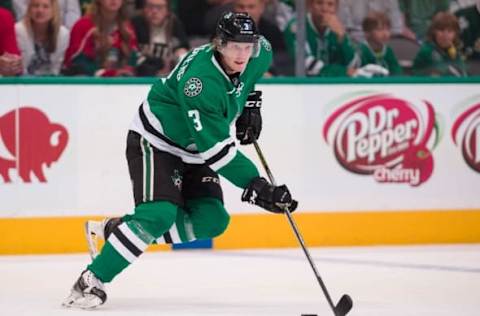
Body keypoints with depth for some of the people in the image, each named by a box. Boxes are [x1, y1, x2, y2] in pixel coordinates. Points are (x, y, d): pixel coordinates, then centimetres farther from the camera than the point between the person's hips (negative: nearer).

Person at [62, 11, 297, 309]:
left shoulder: (258, 55, -11)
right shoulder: (201, 81, -35)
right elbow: (216, 149, -36)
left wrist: (250, 103, 10)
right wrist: (255, 186, -39)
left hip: (192, 148, 8)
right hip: (155, 142, -8)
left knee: (211, 220, -5)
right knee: (159, 214, -26)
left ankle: (116, 229, 6)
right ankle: (91, 280, -19)